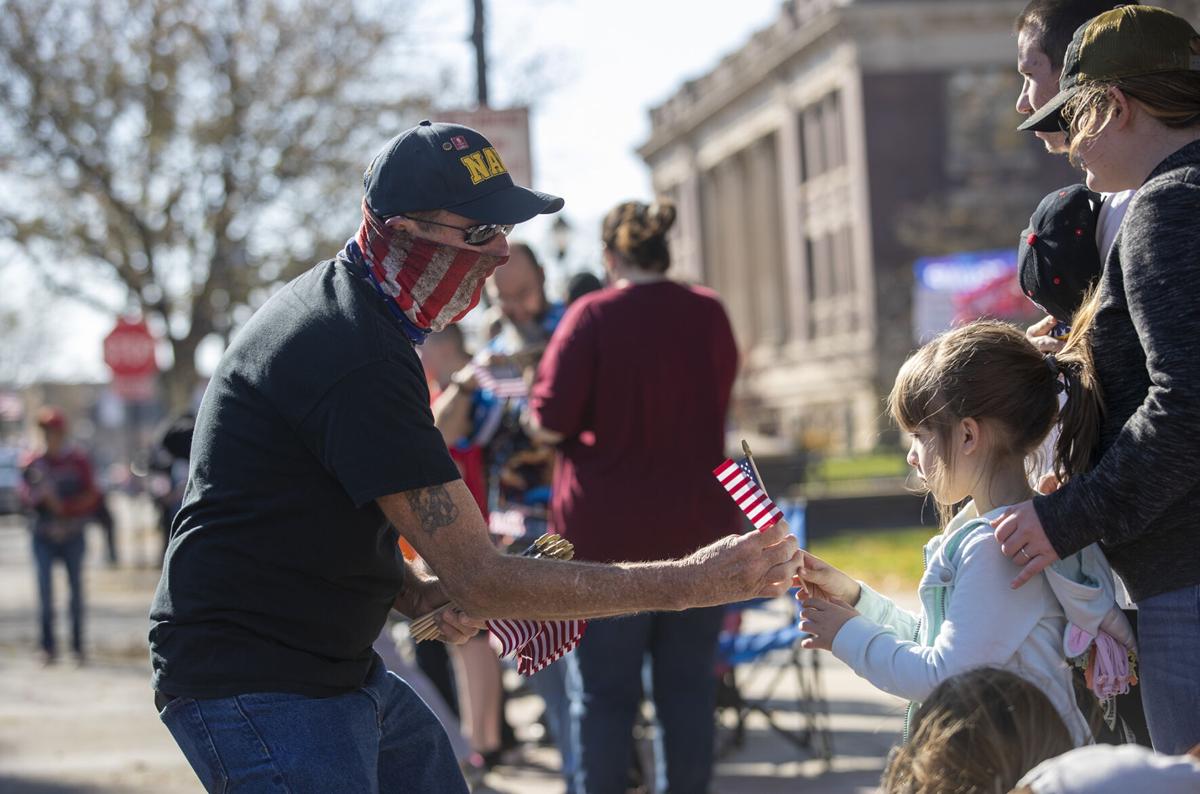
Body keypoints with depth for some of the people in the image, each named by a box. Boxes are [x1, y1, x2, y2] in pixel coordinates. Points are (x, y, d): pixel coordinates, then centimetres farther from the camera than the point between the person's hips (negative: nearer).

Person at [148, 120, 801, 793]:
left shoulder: (329, 301, 10)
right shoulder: (359, 361, -24)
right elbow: (481, 579, -24)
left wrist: (417, 593, 2)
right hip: (252, 683, -11)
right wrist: (692, 582, -22)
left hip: (340, 670, 11)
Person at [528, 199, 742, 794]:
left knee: (604, 693, 4)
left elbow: (551, 423, -13)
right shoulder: (708, 313, 1)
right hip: (698, 527, 3)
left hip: (608, 532, -3)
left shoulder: (593, 316, -10)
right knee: (688, 686, 10)